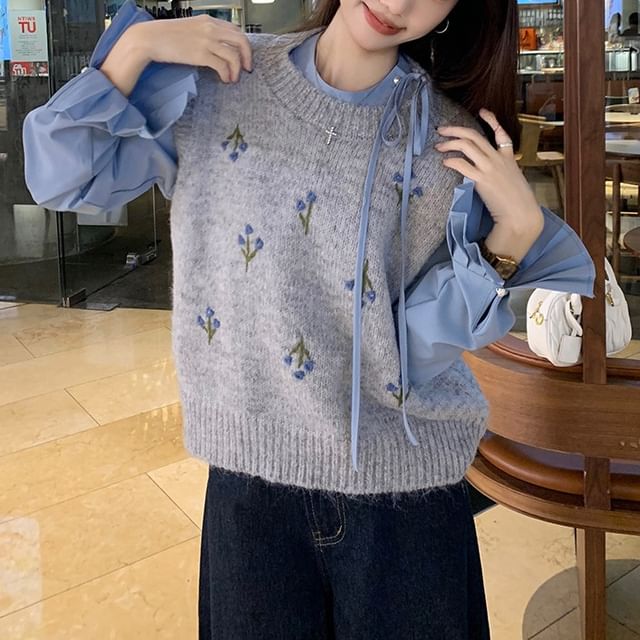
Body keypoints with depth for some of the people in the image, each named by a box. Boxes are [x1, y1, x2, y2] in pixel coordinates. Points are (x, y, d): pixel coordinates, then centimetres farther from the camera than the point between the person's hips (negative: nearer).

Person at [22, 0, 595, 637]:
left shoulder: (455, 142, -7)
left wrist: (517, 226, -19)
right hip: (249, 472, 1)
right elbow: (65, 177, -1)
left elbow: (423, 346, -7)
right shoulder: (216, 79, -4)